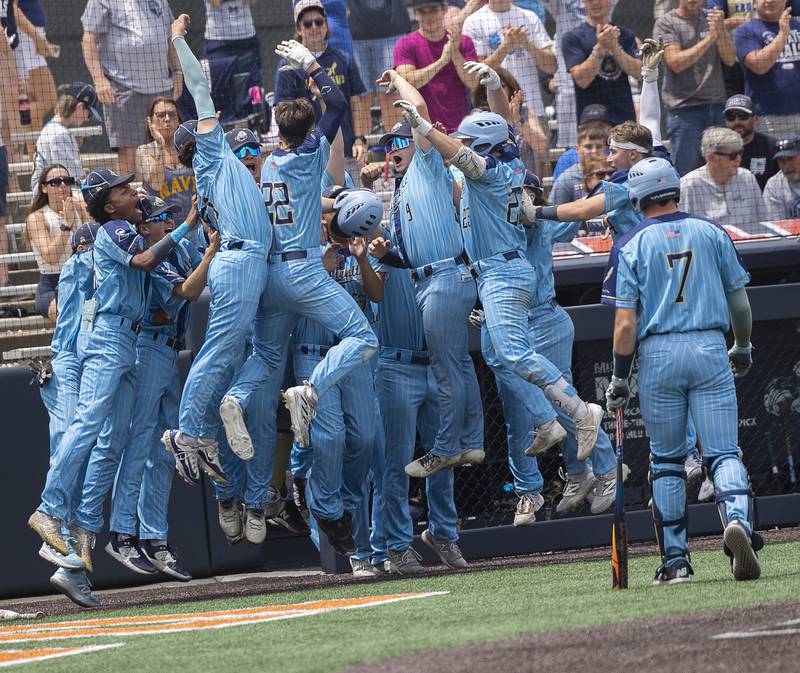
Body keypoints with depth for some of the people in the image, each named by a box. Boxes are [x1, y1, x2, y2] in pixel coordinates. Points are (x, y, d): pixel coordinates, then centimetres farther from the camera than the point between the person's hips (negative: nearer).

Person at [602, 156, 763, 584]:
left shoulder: (630, 246, 0)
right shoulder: (711, 233, 6)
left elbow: (625, 324, -6)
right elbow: (739, 301, 10)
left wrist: (619, 379, 3)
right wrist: (742, 347, 27)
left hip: (659, 355, -1)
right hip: (710, 348, 1)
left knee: (666, 460, 11)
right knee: (723, 452, -1)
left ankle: (675, 561, 10)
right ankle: (737, 519, -30)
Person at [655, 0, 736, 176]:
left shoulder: (712, 20, 13)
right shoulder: (665, 24, 0)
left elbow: (730, 60, 5)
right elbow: (675, 62, -12)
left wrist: (721, 30, -13)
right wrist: (709, 38, -17)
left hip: (715, 107, 4)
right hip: (684, 108, -4)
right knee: (685, 174, -6)